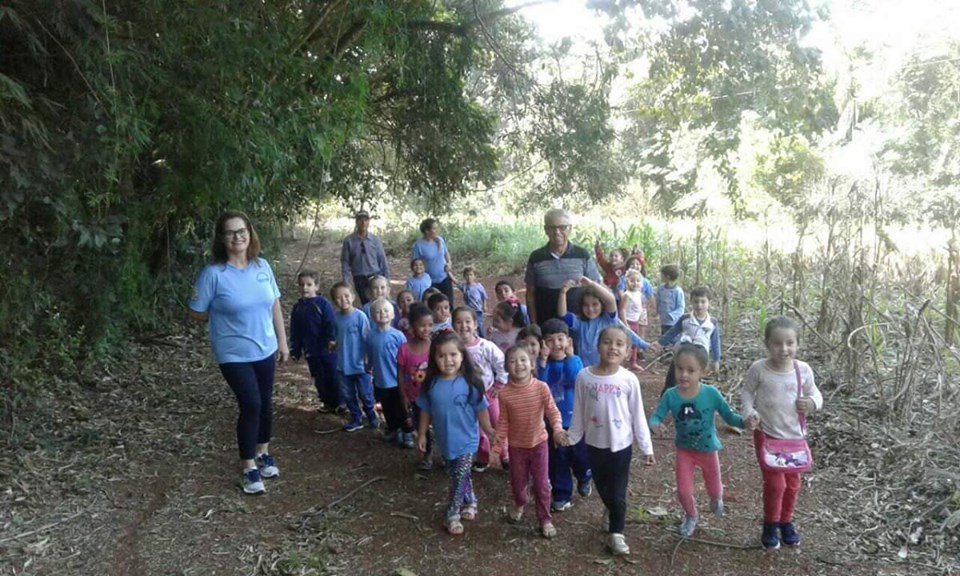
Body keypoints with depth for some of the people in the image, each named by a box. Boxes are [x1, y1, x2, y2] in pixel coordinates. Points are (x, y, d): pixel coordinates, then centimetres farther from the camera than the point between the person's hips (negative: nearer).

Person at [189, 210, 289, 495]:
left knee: (265, 403, 15)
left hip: (265, 349, 5)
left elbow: (275, 304, 7)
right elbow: (197, 313, -8)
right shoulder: (213, 273, -16)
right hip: (234, 354, -5)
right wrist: (225, 317, 0)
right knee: (250, 404, -6)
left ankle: (263, 453, 38)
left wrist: (282, 341, 8)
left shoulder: (262, 266, -2)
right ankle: (248, 467, 13)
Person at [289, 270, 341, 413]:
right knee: (319, 378, 14)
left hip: (327, 349, -5)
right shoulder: (297, 307, 4)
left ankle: (339, 402, 17)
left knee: (333, 376, 4)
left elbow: (330, 324, -16)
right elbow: (295, 331, 9)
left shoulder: (323, 303, -12)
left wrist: (332, 340, -28)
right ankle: (327, 402, 28)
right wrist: (295, 350, 7)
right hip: (310, 351, 5)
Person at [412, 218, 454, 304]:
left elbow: (446, 253, 14)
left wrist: (449, 262, -3)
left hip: (444, 278, 4)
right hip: (430, 281, -4)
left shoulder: (440, 240, -3)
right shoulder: (418, 245, -17)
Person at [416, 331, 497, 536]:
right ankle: (470, 502, 42)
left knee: (459, 478, 0)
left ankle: (452, 515, 17)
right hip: (445, 441, 4)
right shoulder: (431, 384, -9)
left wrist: (489, 431, -8)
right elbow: (426, 411, 2)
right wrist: (422, 434, 6)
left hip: (466, 440, -3)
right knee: (458, 476, 20)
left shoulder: (470, 382, -18)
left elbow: (481, 409, -10)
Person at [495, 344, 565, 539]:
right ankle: (519, 504, 50)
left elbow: (552, 411, -17)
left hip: (538, 443, -1)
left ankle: (545, 519, 26)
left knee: (541, 484, 7)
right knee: (517, 482, 19)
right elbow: (503, 422, -6)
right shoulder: (505, 393, -15)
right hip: (516, 445, 1)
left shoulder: (541, 387, -17)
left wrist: (557, 429, -36)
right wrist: (497, 447, -5)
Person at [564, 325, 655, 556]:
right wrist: (571, 437, 7)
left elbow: (638, 416, -5)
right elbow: (579, 413, 2)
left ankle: (616, 534, 25)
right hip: (594, 443, 2)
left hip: (621, 444, -2)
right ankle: (616, 518, 44)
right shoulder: (584, 376, -10)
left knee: (618, 492, 7)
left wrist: (646, 448, -1)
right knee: (603, 489, 18)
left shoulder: (629, 379, -12)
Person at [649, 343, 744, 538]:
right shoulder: (670, 395, -22)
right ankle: (691, 516, 40)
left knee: (714, 491, 18)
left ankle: (717, 498, 58)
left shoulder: (711, 394, -25)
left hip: (708, 450, 0)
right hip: (684, 450, 1)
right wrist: (655, 425, -40)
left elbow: (729, 416, -17)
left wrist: (745, 421, -36)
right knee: (683, 491, 5)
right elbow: (656, 417, -16)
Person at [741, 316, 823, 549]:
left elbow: (815, 394, 6)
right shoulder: (758, 369, -15)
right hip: (766, 435, -3)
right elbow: (746, 393, -2)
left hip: (795, 436, 3)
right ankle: (770, 525, 21)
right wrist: (749, 413, -18)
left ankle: (786, 522, 39)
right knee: (775, 483, -4)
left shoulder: (803, 370, -8)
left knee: (793, 483, 16)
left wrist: (812, 403, -17)